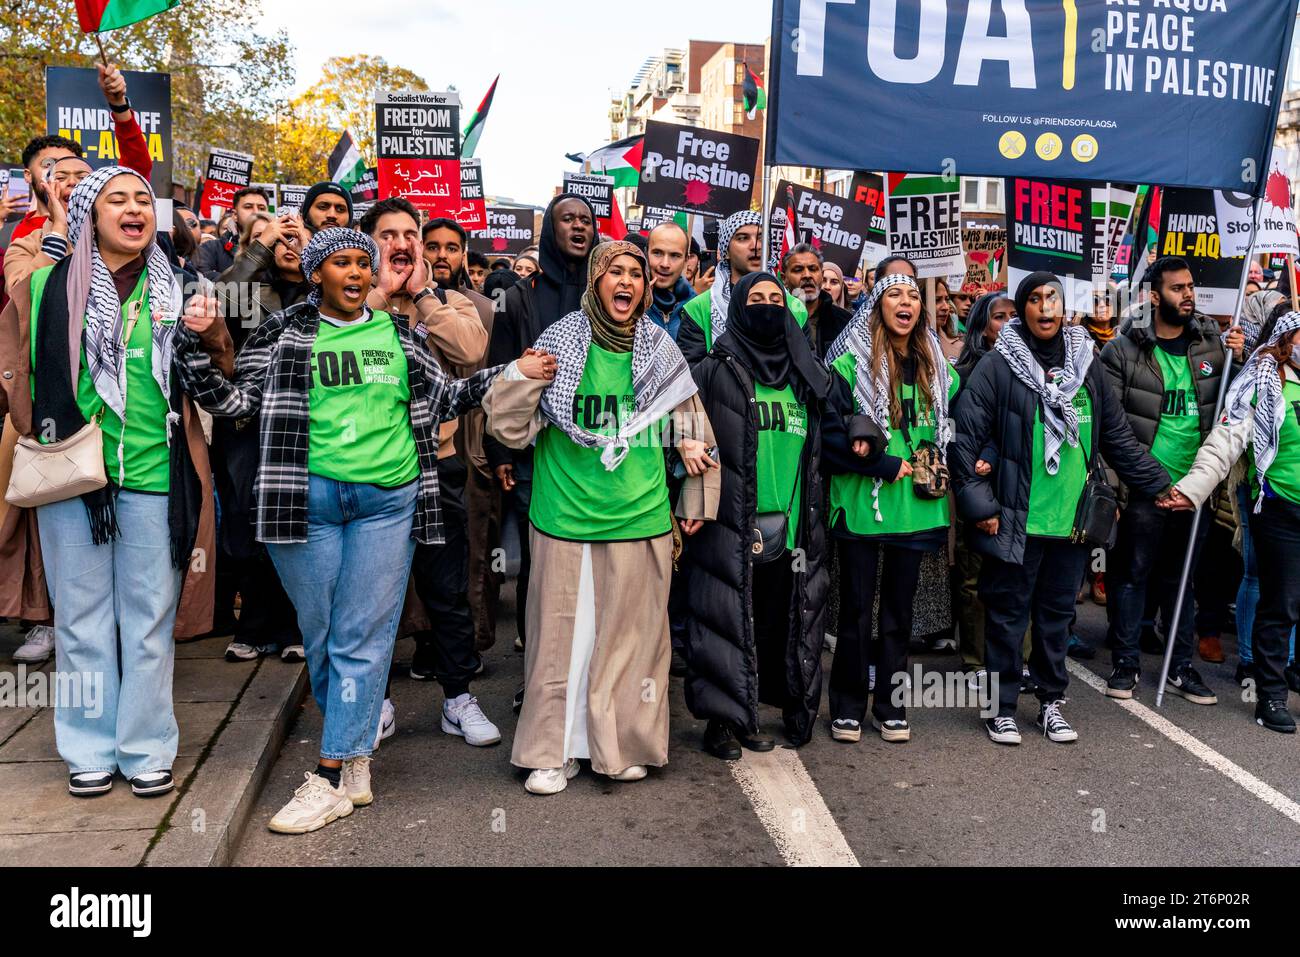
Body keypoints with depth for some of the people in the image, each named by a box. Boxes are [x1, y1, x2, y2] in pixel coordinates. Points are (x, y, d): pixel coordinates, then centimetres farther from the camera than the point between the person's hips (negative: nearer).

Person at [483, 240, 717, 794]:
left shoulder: (661, 353, 6)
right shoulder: (558, 345, 0)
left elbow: (695, 432, 16)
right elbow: (509, 427, -1)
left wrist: (697, 503, 13)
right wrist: (523, 375, -17)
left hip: (641, 521, 2)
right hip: (565, 520, -1)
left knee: (631, 638, 9)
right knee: (562, 636, 5)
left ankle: (622, 747, 25)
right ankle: (554, 751, 19)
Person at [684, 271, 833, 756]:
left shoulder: (805, 375, 13)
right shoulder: (716, 371, -2)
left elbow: (827, 440, 21)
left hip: (789, 524, 5)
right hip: (732, 524, -5)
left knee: (773, 621, 9)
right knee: (728, 620, -1)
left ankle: (746, 714, 23)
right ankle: (721, 720, 11)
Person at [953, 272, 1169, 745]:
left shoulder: (1087, 365, 10)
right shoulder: (997, 366, -6)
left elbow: (1118, 436, 16)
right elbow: (966, 437, -9)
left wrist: (1159, 484, 14)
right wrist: (979, 505, -13)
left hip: (1073, 520, 4)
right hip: (1016, 520, -4)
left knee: (1057, 612, 14)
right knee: (1008, 613, 5)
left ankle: (1051, 701, 29)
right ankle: (1003, 706, 18)